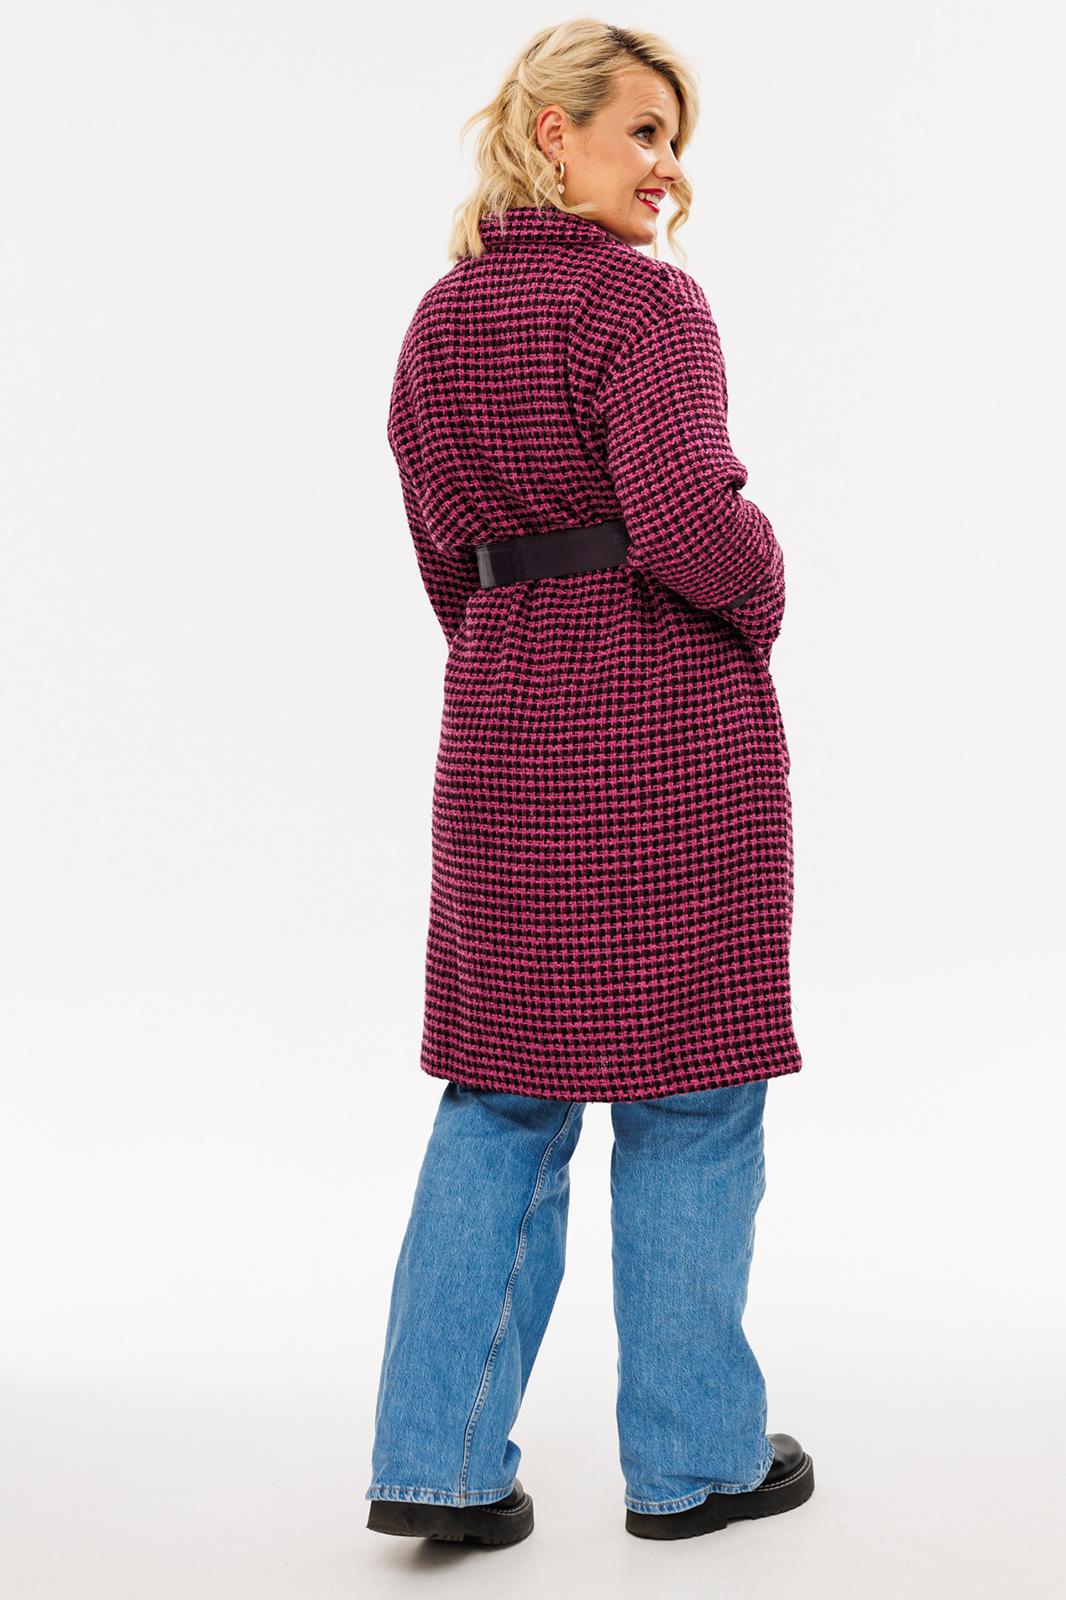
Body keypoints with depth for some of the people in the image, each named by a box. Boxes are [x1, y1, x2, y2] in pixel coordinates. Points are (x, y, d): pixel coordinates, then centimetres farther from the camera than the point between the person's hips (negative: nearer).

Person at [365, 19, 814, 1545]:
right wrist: (761, 584, -4)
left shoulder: (439, 320, 11)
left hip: (500, 726, 7)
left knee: (502, 1095, 13)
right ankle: (694, 1457, 18)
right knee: (690, 1090, 6)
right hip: (672, 723, -7)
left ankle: (436, 1457, 13)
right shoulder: (642, 299, -12)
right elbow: (688, 522, -24)